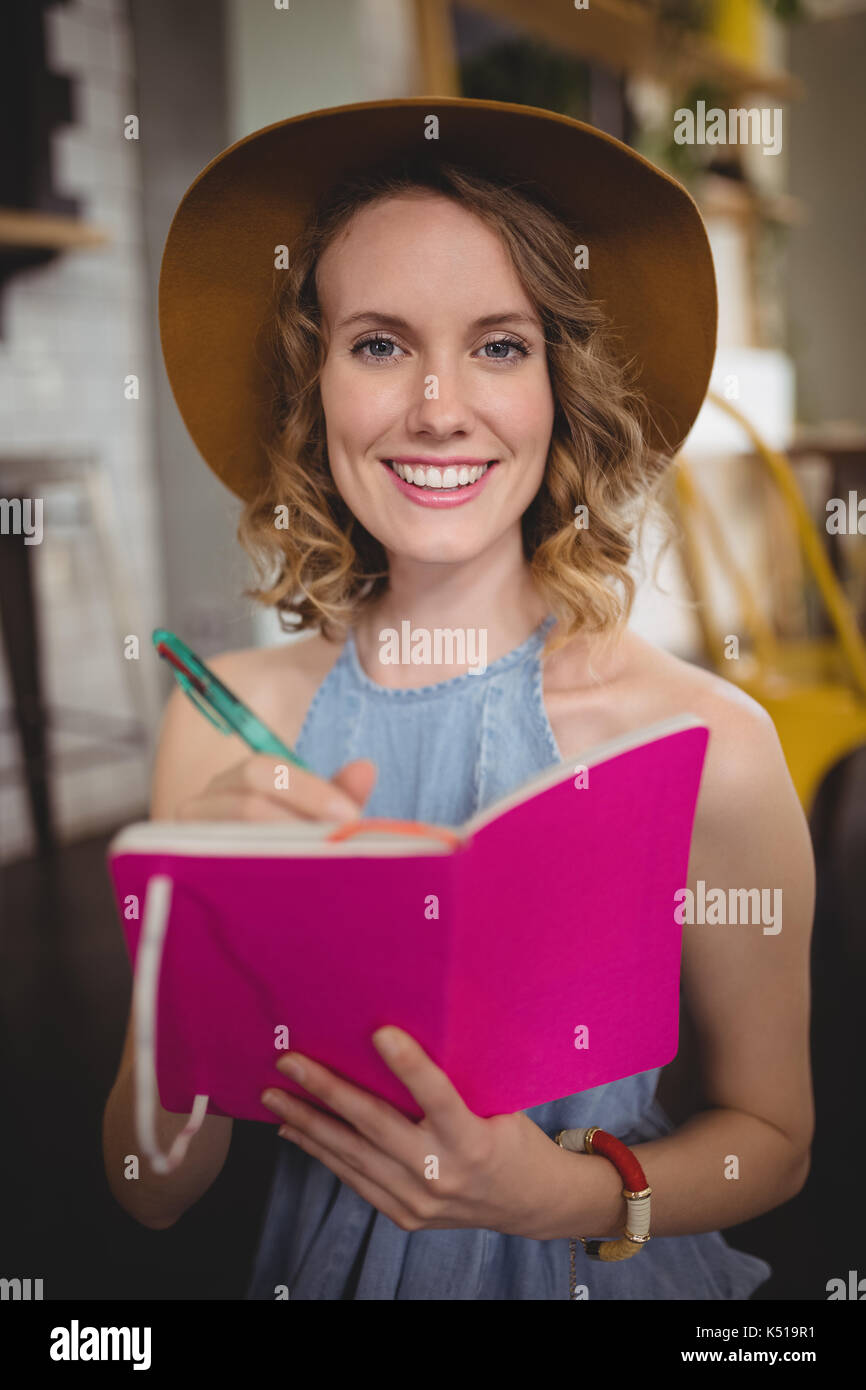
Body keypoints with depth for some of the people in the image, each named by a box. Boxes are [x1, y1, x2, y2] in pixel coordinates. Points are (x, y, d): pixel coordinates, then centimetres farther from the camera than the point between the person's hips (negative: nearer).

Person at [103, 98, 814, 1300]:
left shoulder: (709, 744, -16)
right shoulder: (225, 722, -9)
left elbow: (771, 1141, -3)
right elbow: (151, 1195, -6)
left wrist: (566, 1195, -20)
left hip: (599, 1275, -1)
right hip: (321, 1266, 1)